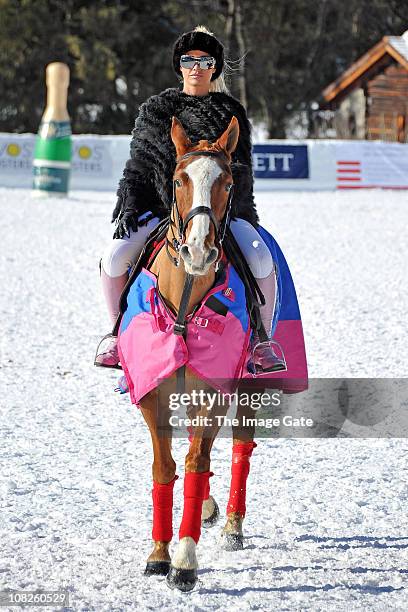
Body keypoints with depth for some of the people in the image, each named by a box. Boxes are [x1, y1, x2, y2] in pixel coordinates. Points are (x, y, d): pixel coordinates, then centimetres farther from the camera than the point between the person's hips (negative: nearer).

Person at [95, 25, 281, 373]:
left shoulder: (231, 113, 9)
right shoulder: (156, 111, 11)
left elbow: (242, 170, 5)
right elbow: (138, 164, 11)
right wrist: (129, 207, -3)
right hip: (161, 208, 1)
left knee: (260, 258, -27)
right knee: (115, 256, -21)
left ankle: (262, 342, -10)